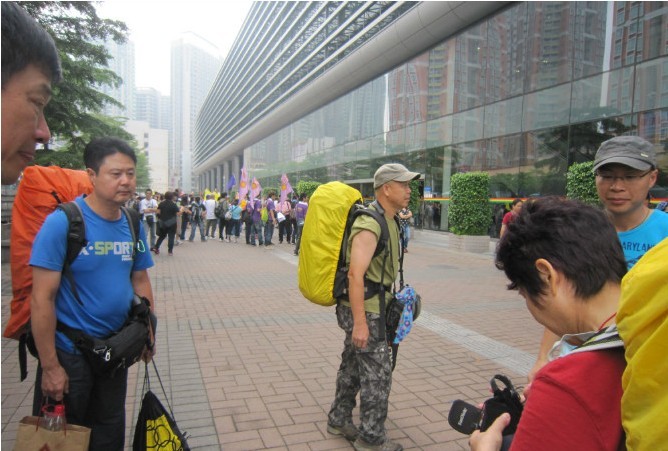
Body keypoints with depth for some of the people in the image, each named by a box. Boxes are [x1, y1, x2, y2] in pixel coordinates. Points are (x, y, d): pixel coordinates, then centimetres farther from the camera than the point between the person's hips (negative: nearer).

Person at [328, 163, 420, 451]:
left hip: (367, 308, 10)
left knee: (353, 367, 20)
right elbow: (355, 274, -28)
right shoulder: (370, 225, -21)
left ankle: (339, 421, 36)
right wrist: (360, 322, -30)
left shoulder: (388, 221, 10)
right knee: (377, 374, 1)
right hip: (364, 310, -10)